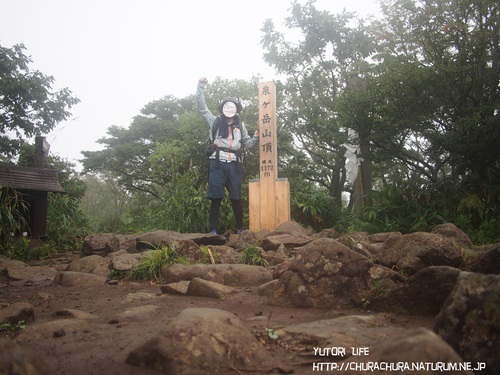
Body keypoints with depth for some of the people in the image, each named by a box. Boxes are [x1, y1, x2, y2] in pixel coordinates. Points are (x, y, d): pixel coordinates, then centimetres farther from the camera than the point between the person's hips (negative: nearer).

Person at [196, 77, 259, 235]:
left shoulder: (240, 126, 20)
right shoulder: (215, 121, 14)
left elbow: (248, 144, 19)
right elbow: (201, 107, 8)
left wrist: (258, 134, 4)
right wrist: (201, 86, 1)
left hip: (234, 165, 2)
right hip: (218, 164, -2)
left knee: (236, 198, 3)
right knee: (216, 198, -4)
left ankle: (240, 229, 13)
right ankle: (213, 230, -2)